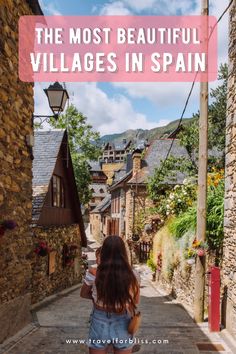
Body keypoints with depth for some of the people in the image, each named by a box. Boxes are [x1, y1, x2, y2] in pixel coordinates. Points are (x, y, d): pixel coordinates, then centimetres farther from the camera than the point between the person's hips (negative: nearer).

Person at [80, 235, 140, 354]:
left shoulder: (95, 273, -16)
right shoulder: (130, 276, -15)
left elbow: (84, 294, 3)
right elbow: (136, 301, 1)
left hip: (99, 323, 0)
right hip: (122, 324, 1)